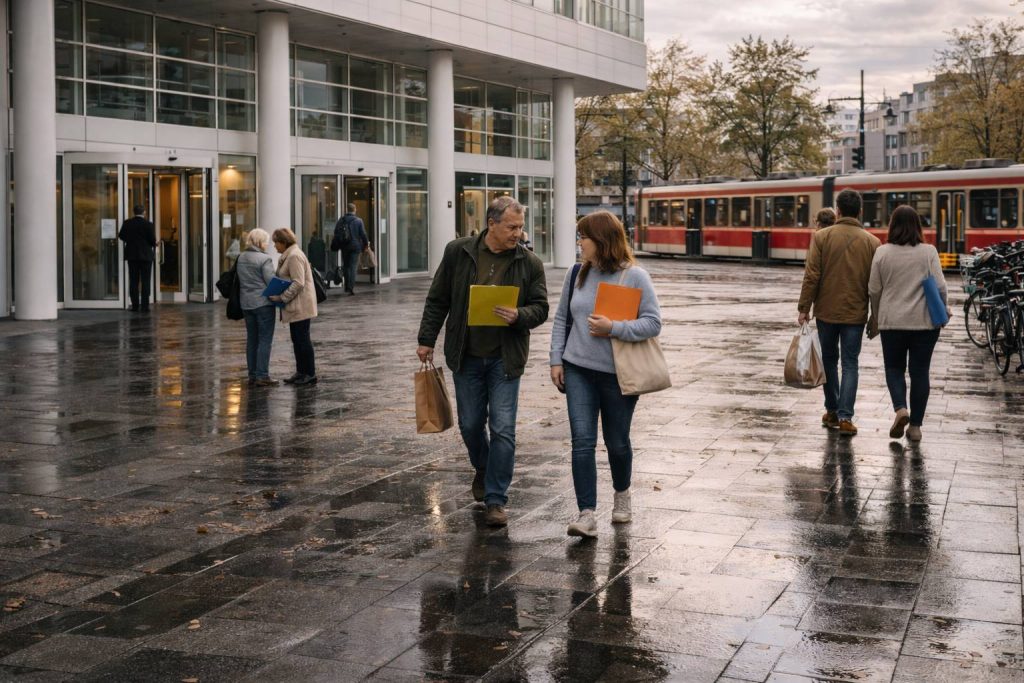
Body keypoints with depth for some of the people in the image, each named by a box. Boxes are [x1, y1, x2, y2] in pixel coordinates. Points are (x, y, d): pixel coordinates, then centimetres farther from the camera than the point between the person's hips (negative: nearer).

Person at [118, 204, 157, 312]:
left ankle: (135, 305, 6)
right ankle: (144, 306, -3)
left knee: (133, 281, 8)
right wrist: (154, 244, 13)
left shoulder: (127, 223, -1)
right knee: (145, 281, 1)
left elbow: (121, 236, 6)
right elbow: (153, 240, -10)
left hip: (131, 255, 3)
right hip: (145, 255, -3)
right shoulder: (149, 225, -10)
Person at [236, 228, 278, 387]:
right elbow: (271, 282, -15)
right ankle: (262, 376, -5)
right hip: (263, 303, -7)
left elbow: (239, 280, 15)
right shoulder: (265, 259, -14)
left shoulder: (241, 258, 8)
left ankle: (252, 375, 16)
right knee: (265, 340, -3)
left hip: (246, 304, 7)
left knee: (251, 340, 12)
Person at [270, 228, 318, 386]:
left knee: (302, 339, -5)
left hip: (300, 306, -10)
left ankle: (310, 374, 1)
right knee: (297, 339, 13)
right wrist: (279, 295, 10)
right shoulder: (288, 255, 16)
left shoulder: (294, 256, -17)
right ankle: (301, 372, 20)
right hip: (295, 307, 10)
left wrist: (281, 297, -20)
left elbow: (298, 283, -23)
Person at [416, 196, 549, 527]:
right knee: (470, 424, 12)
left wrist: (519, 316, -21)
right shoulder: (458, 252, -3)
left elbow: (540, 308, 0)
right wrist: (426, 340, 4)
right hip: (466, 356, 1)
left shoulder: (530, 263, -4)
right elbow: (437, 299, 5)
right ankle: (482, 469, 42)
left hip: (505, 359, -1)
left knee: (503, 429, -4)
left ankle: (496, 499, 4)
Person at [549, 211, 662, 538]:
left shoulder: (635, 276, -8)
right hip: (579, 371, 3)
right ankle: (587, 514, -7)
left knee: (617, 442, 12)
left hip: (618, 375, -3)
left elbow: (653, 322, -10)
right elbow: (561, 319, 14)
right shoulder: (577, 274, 5)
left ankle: (621, 494, 40)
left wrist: (613, 328, -21)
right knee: (582, 442, -8)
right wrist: (556, 360, 7)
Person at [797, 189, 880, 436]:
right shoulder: (872, 242, -1)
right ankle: (845, 417, -5)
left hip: (826, 311, 0)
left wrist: (803, 308, -3)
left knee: (829, 360, 15)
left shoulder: (822, 237, -5)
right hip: (856, 313, 0)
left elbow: (812, 275, -9)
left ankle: (832, 411, 23)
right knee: (850, 364, 4)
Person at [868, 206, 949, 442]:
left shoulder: (882, 252, -3)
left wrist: (875, 316, 16)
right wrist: (943, 310, 11)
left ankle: (900, 409, -9)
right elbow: (940, 287, -6)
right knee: (920, 371, 8)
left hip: (892, 321, 0)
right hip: (925, 321, 0)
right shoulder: (928, 252, -5)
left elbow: (874, 289, 2)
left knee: (894, 367, 15)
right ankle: (915, 426, 10)